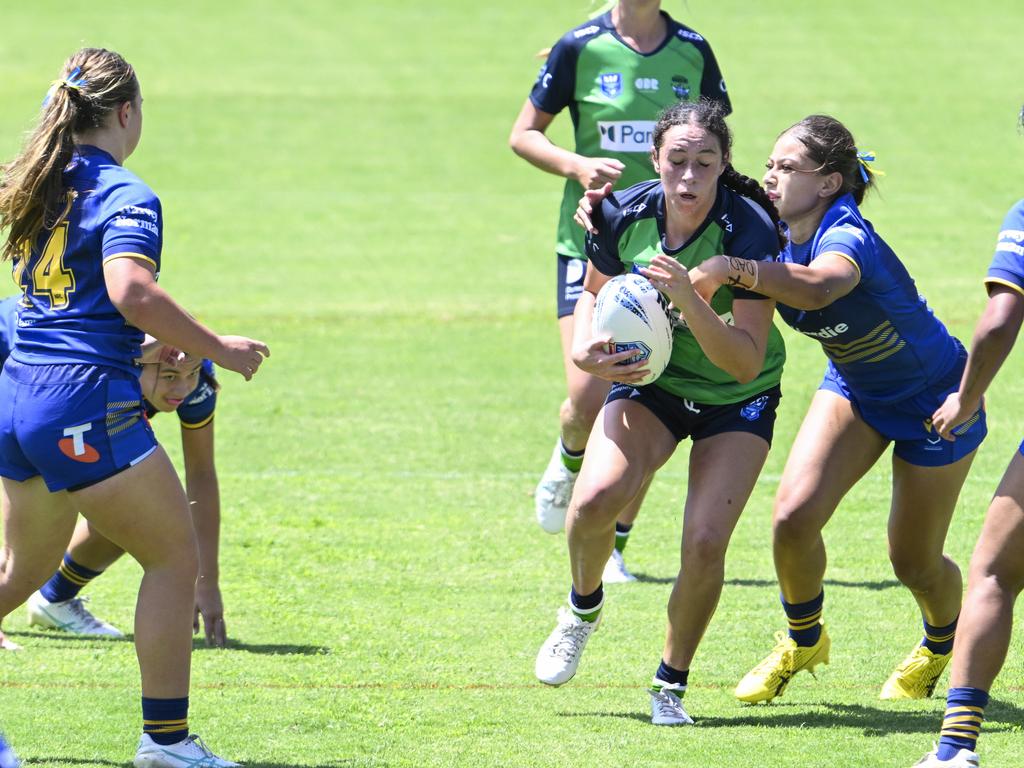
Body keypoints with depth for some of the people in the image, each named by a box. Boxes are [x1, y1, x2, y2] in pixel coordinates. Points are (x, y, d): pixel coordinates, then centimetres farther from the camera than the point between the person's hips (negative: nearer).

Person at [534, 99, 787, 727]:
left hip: (738, 400, -2)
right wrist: (585, 350, -14)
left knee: (706, 543, -19)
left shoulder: (750, 232, -27)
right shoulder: (625, 215, -16)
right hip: (650, 379, 2)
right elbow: (595, 291, 6)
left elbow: (746, 361, -30)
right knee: (595, 500, -24)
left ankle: (672, 683, 7)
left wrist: (689, 299, -43)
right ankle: (583, 609, 10)